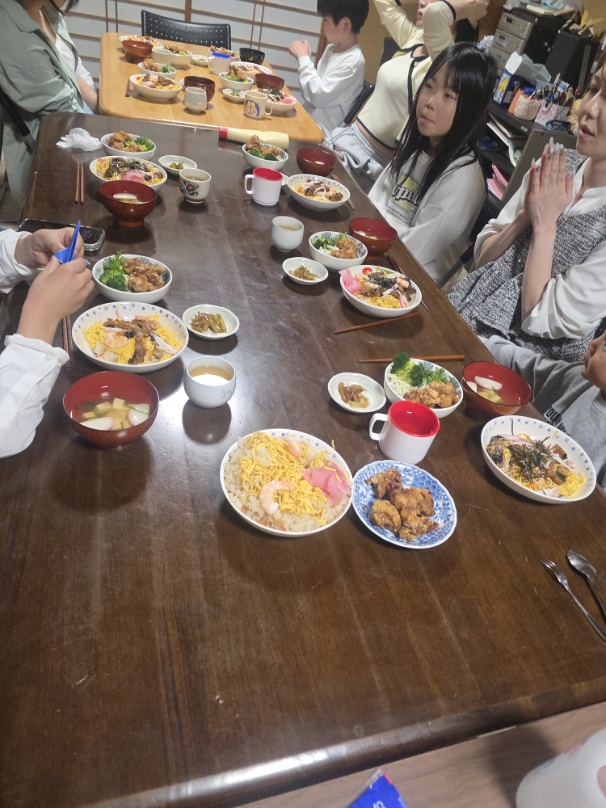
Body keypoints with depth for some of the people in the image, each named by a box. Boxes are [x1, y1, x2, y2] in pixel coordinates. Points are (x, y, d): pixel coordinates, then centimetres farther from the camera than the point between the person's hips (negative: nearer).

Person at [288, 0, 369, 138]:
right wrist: (303, 57, 2)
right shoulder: (331, 48, 9)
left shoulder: (353, 61, -17)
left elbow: (319, 96, -22)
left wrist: (303, 57, -13)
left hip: (320, 131, -8)